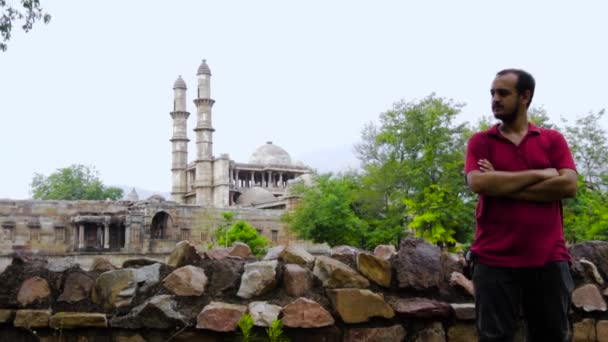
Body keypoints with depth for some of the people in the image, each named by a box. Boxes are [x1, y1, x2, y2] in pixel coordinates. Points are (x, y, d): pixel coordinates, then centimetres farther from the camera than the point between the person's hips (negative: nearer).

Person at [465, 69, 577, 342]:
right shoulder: (480, 141, 9)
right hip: (495, 260, -1)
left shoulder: (553, 140, 11)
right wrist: (538, 174, -7)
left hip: (549, 259, 1)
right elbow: (478, 183, -9)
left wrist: (501, 185, -7)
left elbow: (568, 185, -5)